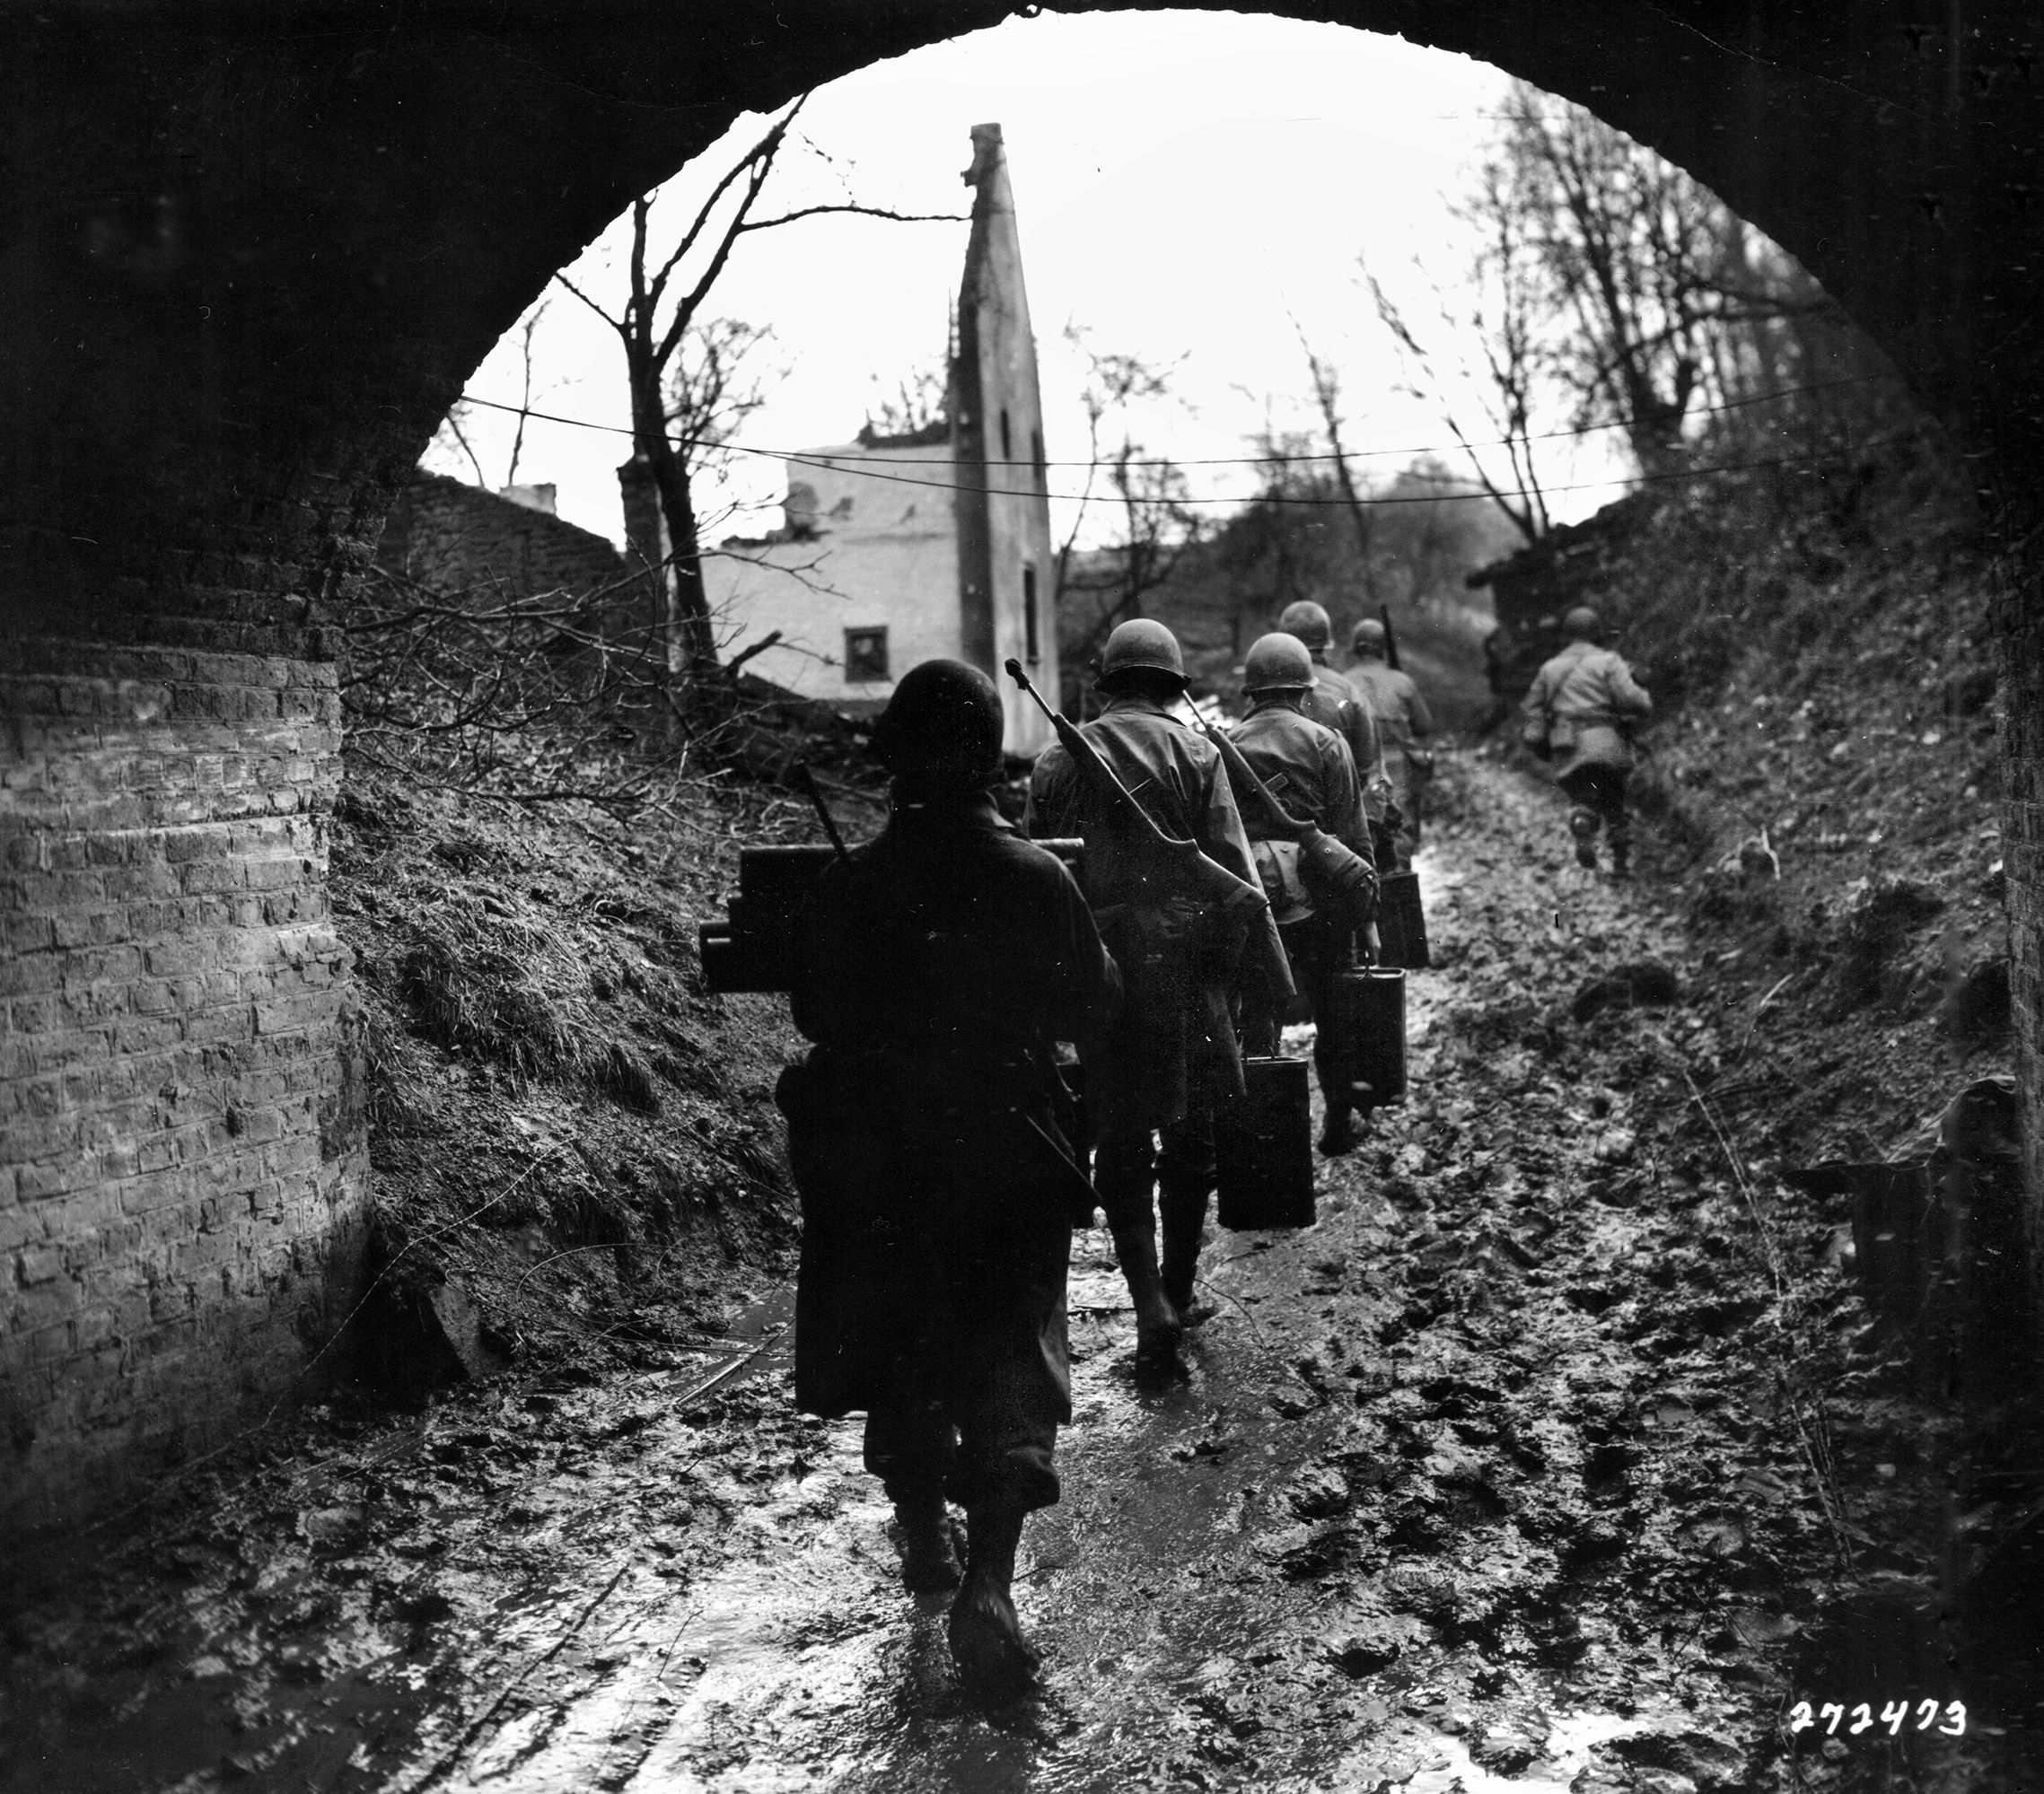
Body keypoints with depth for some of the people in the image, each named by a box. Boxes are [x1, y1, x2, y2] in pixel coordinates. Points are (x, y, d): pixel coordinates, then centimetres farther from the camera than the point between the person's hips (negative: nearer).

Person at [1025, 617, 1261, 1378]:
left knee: (1120, 1147, 6)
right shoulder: (1195, 751, -2)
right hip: (1182, 963, -1)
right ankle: (1177, 1292, 26)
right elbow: (1234, 870, -7)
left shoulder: (1058, 761, 6)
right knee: (1189, 1136, 15)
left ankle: (1152, 1307, -6)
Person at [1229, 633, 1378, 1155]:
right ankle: (1339, 1122, 18)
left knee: (1256, 1015, 8)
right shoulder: (1325, 743, -2)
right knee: (1334, 1014, 12)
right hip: (1317, 899, -2)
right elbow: (1354, 834, -4)